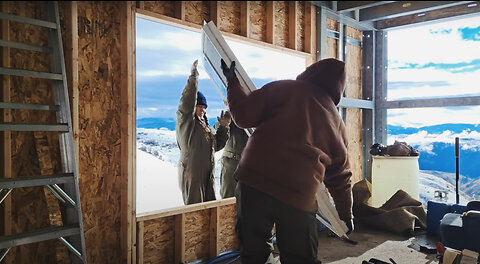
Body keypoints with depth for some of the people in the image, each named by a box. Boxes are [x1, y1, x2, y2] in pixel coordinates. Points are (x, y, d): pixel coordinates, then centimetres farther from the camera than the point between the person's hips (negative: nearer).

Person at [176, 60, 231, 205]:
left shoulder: (205, 126, 20)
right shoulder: (185, 122, -5)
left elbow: (217, 145, 21)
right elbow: (187, 103, -23)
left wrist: (223, 127, 11)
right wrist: (193, 78, -23)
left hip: (207, 174, 8)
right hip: (192, 173, -8)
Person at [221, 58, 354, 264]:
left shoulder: (283, 88, 3)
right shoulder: (337, 123, 15)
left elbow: (244, 116, 0)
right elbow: (340, 177, 20)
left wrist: (232, 81, 17)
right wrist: (346, 214, 34)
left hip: (254, 183, -2)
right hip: (300, 199, 2)